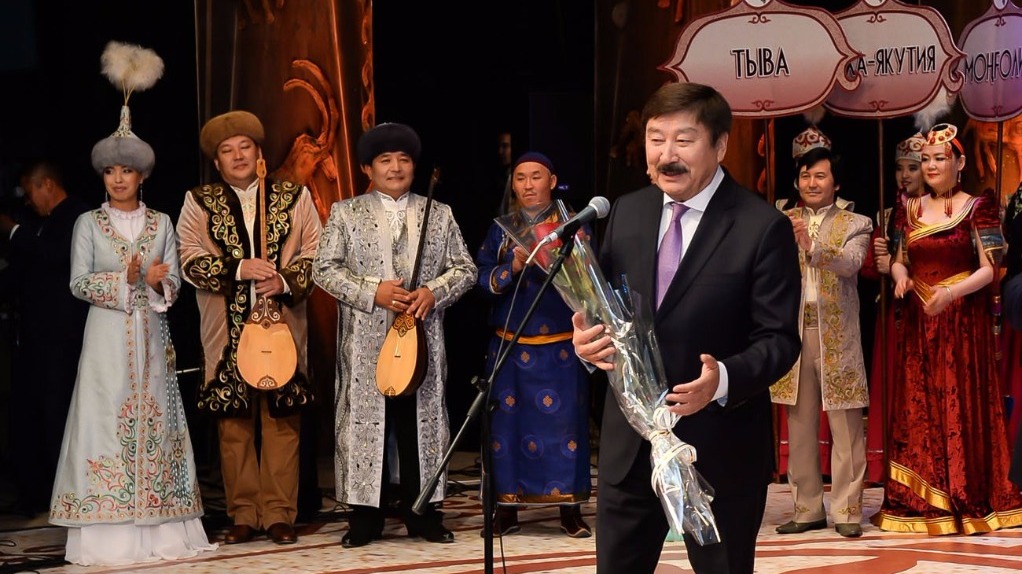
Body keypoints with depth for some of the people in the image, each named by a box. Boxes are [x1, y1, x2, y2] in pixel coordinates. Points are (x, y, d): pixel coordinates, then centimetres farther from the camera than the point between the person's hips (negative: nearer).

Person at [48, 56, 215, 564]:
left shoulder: (161, 224, 10)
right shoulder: (89, 224, 4)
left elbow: (173, 284, 7)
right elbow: (78, 283, -3)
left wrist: (160, 281, -15)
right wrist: (122, 279, -16)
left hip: (151, 334, 2)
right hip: (107, 334, -2)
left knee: (154, 418, 1)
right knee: (106, 418, -6)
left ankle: (159, 527, 3)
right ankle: (107, 535, -5)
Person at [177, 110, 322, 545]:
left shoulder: (294, 197, 10)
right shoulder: (199, 202, 8)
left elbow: (315, 253, 5)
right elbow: (191, 260, -2)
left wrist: (287, 280, -13)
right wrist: (238, 269, -15)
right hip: (228, 334, 0)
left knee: (282, 422, -1)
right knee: (233, 424, 0)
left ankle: (279, 514, 5)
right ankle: (243, 515, 8)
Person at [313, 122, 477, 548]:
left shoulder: (439, 214, 11)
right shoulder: (346, 213, 6)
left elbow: (465, 269, 9)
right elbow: (324, 269, -1)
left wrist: (434, 292, -10)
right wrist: (373, 292, -13)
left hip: (422, 338, 2)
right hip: (365, 342, -2)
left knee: (422, 422, 4)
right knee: (365, 422, 0)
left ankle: (423, 514, 13)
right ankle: (365, 517, 6)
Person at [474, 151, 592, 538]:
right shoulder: (501, 229, 8)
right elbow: (484, 281, 0)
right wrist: (514, 266, -18)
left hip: (560, 347, -2)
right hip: (510, 346, 2)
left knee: (565, 421, -3)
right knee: (508, 422, 1)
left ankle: (571, 510, 4)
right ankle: (507, 508, 9)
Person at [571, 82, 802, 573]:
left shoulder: (763, 227, -12)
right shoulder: (627, 211, 5)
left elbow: (779, 340, -13)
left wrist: (724, 378, -31)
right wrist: (587, 336, -11)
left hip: (719, 447, -5)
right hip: (629, 440, 5)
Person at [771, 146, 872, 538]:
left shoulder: (855, 225, 5)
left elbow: (850, 264, -14)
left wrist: (811, 245, -31)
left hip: (837, 336, -3)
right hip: (793, 333, 3)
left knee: (845, 427, -3)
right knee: (800, 426, 5)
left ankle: (847, 510, 0)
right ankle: (807, 510, 11)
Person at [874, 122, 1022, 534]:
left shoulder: (976, 207, -3)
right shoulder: (913, 209, 11)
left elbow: (988, 269, -8)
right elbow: (899, 260, 16)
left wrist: (951, 292, -24)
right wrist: (900, 276, -7)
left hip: (962, 321, -5)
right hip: (919, 321, 5)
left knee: (962, 405, -4)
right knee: (919, 406, 4)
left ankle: (967, 499, 5)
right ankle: (922, 500, 10)